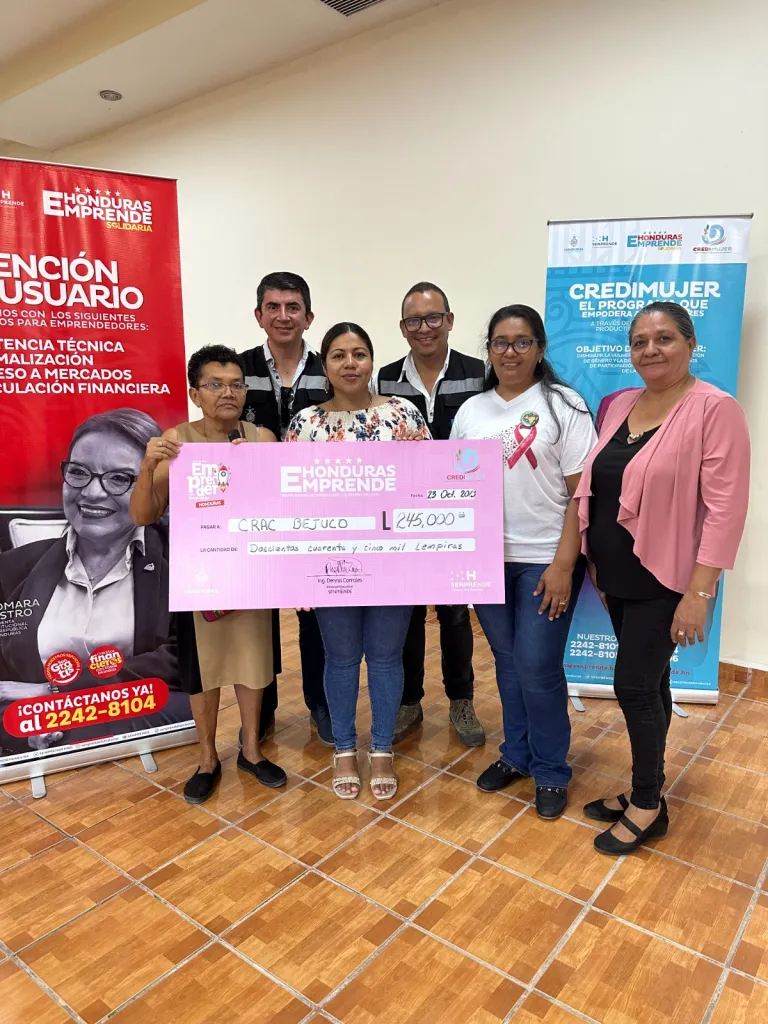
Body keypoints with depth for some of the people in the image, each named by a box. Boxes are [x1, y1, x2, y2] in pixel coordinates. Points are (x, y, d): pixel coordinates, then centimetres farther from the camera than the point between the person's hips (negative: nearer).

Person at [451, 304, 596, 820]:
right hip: (485, 560, 4)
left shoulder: (563, 405, -5)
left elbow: (582, 491, -9)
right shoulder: (470, 411, 8)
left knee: (537, 668, 0)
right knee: (507, 661, 15)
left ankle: (551, 771, 22)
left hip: (544, 560, -4)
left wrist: (563, 564, -15)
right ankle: (517, 753, 34)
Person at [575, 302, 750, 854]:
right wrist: (595, 562, 12)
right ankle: (644, 789, 31)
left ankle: (649, 807, 20)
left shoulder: (715, 409, -13)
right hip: (619, 575, 6)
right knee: (648, 683, 16)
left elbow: (725, 508, -17)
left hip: (666, 580, -6)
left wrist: (699, 592, -20)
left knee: (634, 685, -1)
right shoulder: (619, 405, 8)